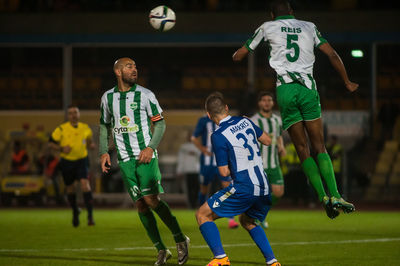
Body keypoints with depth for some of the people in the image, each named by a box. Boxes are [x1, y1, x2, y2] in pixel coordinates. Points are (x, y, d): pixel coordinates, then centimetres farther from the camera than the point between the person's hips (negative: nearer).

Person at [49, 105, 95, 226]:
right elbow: (51, 143, -1)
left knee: (85, 184, -20)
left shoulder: (85, 128, 1)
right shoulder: (61, 129, -7)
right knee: (70, 188, 10)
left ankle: (90, 215, -19)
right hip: (67, 161, 0)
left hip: (82, 160, 0)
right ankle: (75, 212, 38)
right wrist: (61, 149, -18)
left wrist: (91, 145, -5)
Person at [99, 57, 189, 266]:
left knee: (151, 199, -15)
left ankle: (180, 239, 0)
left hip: (145, 156, -3)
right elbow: (104, 126, 20)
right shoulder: (108, 97, 9)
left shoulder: (145, 95, -1)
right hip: (124, 159, 3)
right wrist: (104, 152, 7)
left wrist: (151, 147, -12)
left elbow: (160, 124, 2)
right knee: (141, 204, 0)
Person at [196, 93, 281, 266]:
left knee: (203, 215, 3)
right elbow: (268, 141, 23)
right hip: (263, 189, 7)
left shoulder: (218, 136, -10)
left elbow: (224, 172, -8)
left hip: (243, 188, -7)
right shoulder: (245, 122, 9)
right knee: (247, 222, 31)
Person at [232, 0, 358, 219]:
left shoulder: (268, 27, 13)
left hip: (285, 90, -1)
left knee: (302, 149, 3)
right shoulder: (308, 27, 17)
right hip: (307, 87, 1)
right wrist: (347, 82, 21)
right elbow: (332, 55, 10)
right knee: (319, 146, 3)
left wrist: (237, 55, 45)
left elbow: (239, 55, 20)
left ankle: (323, 197, -9)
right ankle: (335, 196, -14)